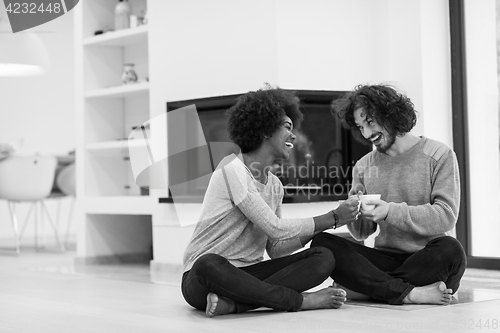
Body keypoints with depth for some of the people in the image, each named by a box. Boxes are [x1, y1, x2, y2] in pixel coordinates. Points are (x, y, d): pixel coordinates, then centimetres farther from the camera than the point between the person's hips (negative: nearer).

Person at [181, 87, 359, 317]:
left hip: (248, 272, 8)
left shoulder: (275, 185, 14)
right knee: (209, 265, -43)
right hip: (204, 273, -7)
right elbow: (274, 228, -17)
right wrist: (333, 218, -10)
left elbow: (276, 249, 10)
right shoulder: (233, 168, -12)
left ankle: (231, 303, -25)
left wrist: (317, 228, -4)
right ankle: (301, 300, -27)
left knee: (324, 258, -11)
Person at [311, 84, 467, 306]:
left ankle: (368, 287, -21)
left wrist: (390, 211, -21)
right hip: (385, 259, 3)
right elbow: (361, 234, 10)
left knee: (449, 249, -37)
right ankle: (409, 293, -30)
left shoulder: (438, 155, 0)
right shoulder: (364, 166, 11)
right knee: (322, 243, -20)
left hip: (428, 260, -3)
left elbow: (446, 216, -12)